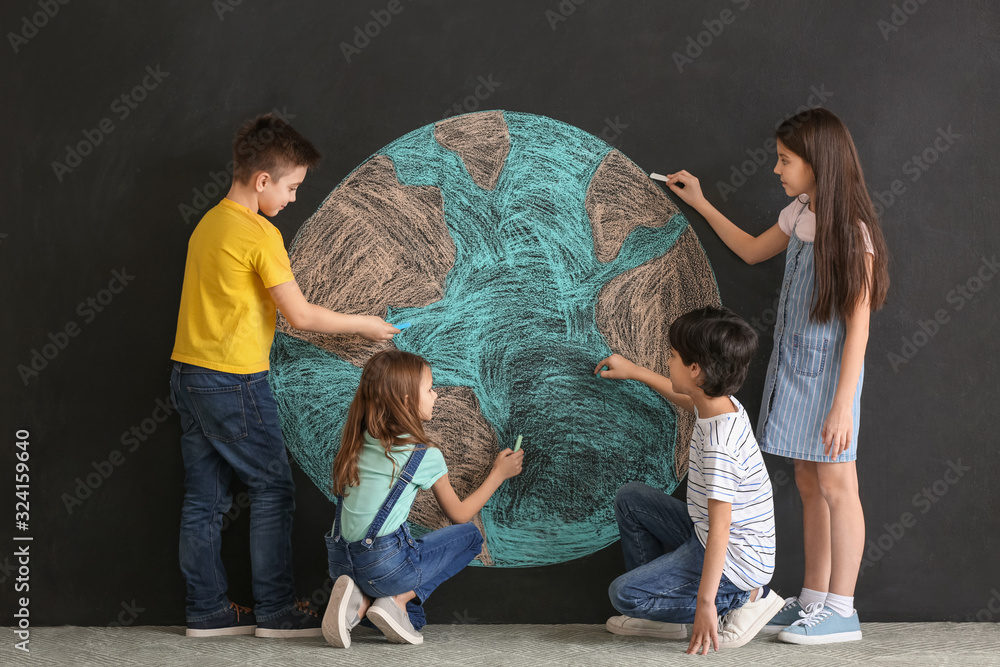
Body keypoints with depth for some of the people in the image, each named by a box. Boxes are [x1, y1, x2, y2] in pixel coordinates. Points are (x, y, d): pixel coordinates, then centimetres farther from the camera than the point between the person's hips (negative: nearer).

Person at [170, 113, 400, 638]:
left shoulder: (209, 223, 12)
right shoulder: (259, 233, -14)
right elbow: (300, 314, -14)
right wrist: (362, 325, -1)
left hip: (189, 374, 9)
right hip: (234, 380, -9)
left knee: (205, 497, 10)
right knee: (273, 490, 1)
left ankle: (206, 610, 15)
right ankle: (276, 610, 5)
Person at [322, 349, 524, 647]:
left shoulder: (359, 444, 10)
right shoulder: (426, 455, -5)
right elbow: (459, 514, 9)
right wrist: (498, 474, 21)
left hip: (341, 563, 7)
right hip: (385, 564, -7)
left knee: (413, 620, 29)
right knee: (470, 535, 13)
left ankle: (362, 601, -2)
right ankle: (398, 600, -1)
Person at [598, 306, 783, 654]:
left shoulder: (718, 443, -30)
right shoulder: (721, 404, -1)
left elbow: (720, 529, -30)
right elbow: (683, 397, 27)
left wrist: (705, 603, -28)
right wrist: (633, 371, 35)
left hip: (734, 560, -10)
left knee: (624, 594, -13)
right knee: (630, 498, 18)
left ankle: (746, 600, -7)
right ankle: (660, 614, 18)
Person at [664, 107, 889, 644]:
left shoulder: (851, 232, -17)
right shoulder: (799, 214, 7)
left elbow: (858, 326, -18)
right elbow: (753, 251, 28)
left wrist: (842, 405, -20)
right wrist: (700, 203, 29)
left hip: (829, 370, -8)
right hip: (792, 365, 8)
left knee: (835, 485, -3)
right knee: (809, 485, 11)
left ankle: (841, 611, 3)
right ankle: (813, 601, 17)